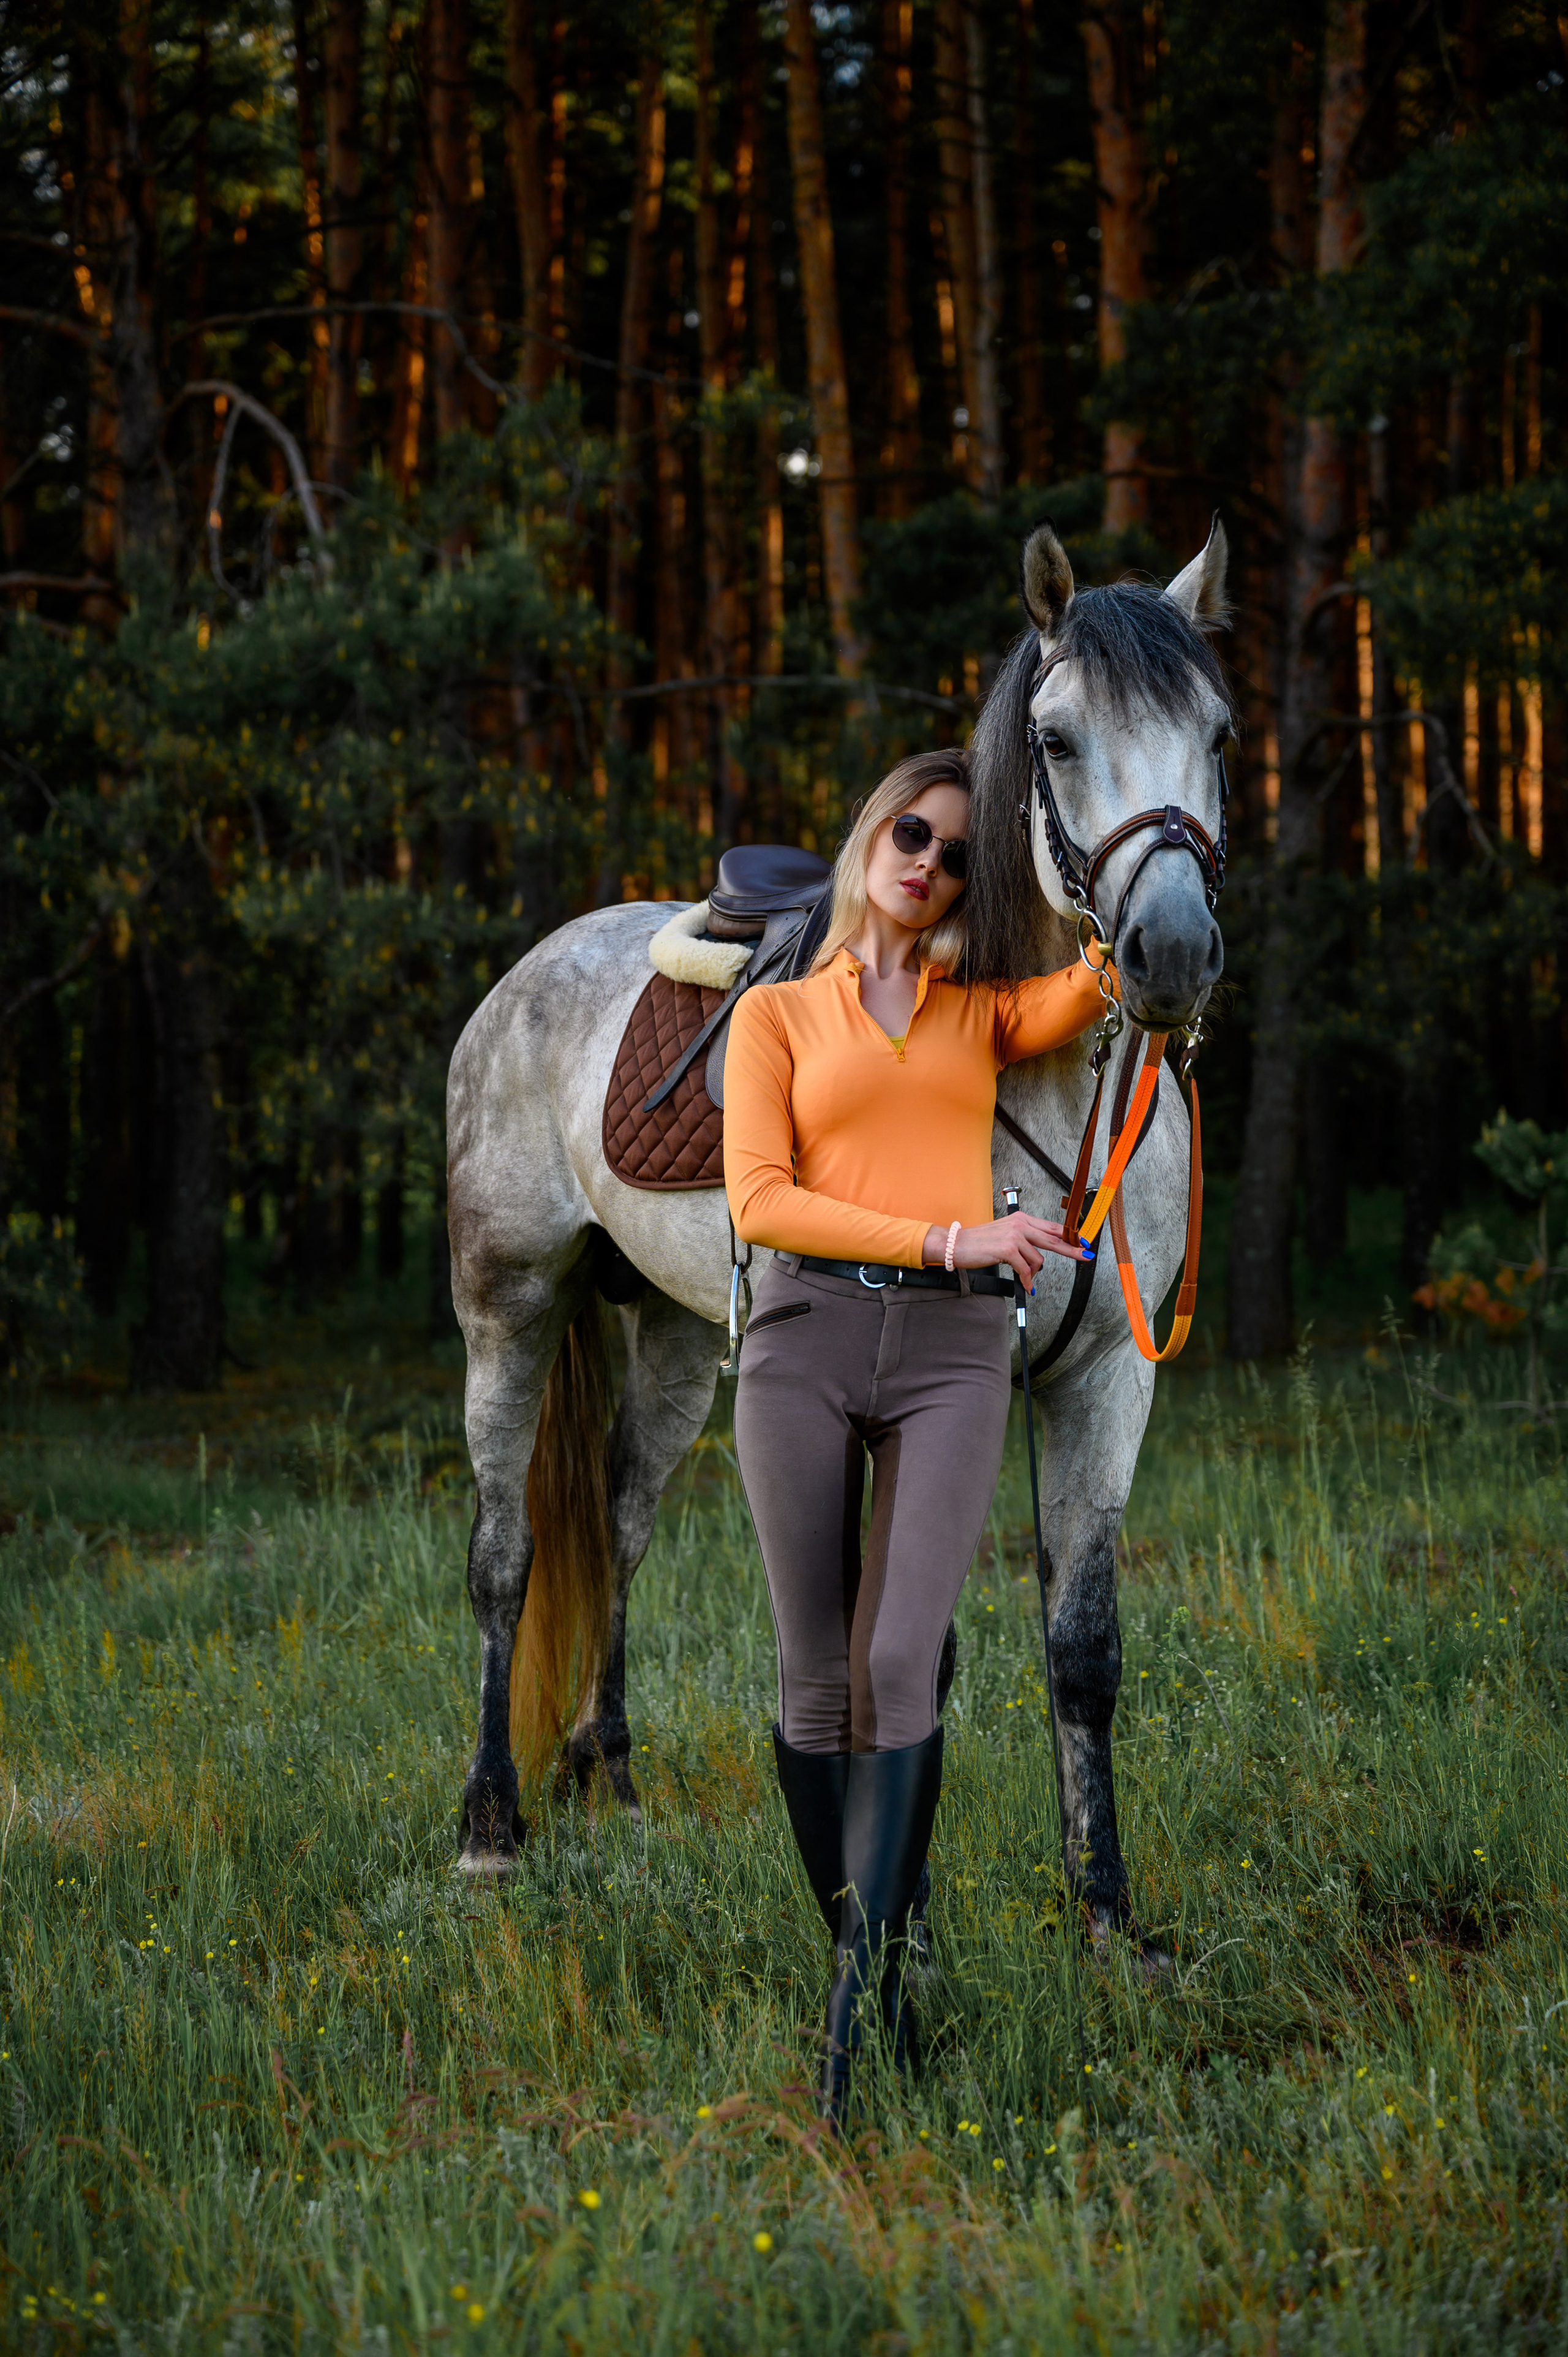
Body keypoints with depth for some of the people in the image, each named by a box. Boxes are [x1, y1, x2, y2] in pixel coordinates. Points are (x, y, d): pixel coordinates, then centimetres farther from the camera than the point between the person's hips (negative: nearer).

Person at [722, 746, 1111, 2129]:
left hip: (953, 1351, 0)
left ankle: (866, 1995, -15)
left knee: (898, 1665, -15)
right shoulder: (777, 1016, 14)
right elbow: (759, 1201, 0)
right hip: (808, 1334, 0)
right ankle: (857, 1956, 13)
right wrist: (945, 1239, -7)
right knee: (817, 1678, -1)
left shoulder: (988, 1014, 19)